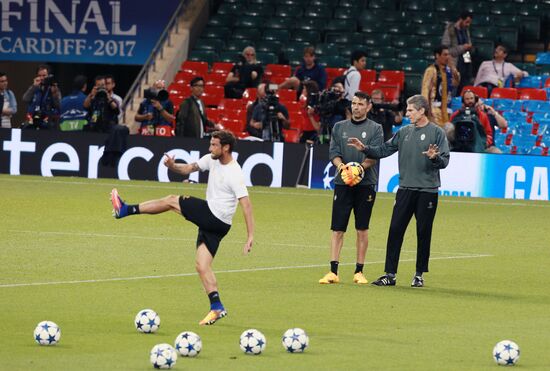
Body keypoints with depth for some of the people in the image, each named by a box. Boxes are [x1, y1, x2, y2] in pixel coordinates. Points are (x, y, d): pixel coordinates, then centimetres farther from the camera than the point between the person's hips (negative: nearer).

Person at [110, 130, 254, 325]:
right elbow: (189, 168, 14)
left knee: (172, 201, -2)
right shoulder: (212, 159, 7)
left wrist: (250, 236, -25)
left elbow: (246, 204, -21)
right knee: (202, 266, 4)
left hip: (215, 220, -8)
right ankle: (217, 308, 2)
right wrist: (172, 166, -9)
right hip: (210, 220, 8)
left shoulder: (234, 174, -18)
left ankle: (126, 210, 8)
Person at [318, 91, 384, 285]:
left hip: (365, 184, -2)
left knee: (362, 229, 3)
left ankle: (359, 271, 9)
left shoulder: (375, 129, 4)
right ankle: (333, 271, -4)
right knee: (337, 229, -3)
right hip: (342, 183, 2)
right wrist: (341, 166, -15)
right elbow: (333, 152, 6)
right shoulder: (339, 127, 12)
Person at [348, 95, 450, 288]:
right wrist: (365, 148, 0)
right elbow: (384, 150, 12)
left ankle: (419, 275, 13)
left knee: (423, 233, 3)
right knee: (395, 230, -2)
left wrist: (434, 157, -29)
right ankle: (390, 274, 1)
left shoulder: (437, 132, -4)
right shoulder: (404, 132, 11)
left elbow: (444, 161, -9)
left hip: (427, 190, -4)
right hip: (405, 188, 4)